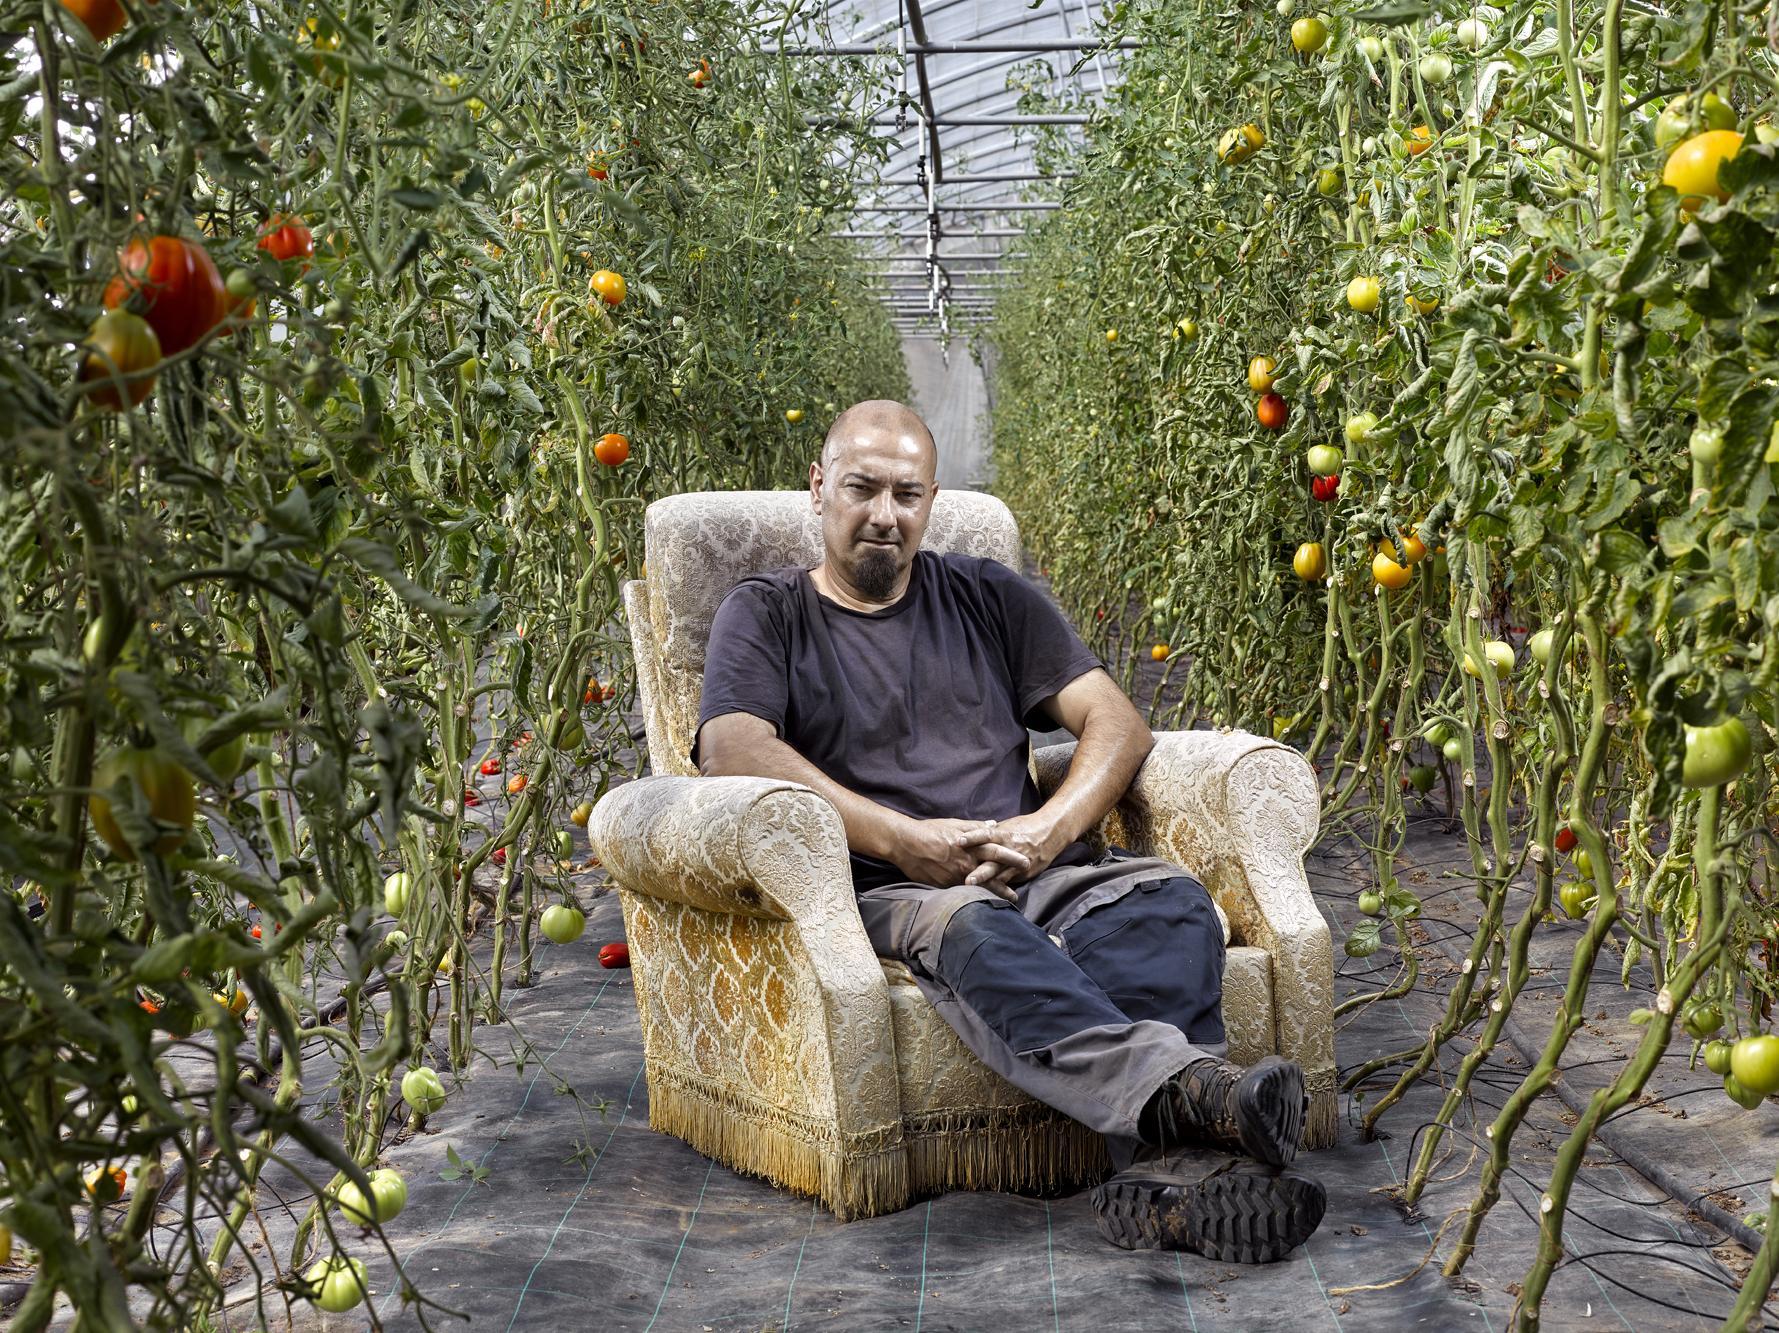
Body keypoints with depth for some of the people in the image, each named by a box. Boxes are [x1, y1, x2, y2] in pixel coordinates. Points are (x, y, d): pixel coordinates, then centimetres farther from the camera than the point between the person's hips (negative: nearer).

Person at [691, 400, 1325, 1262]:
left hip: (1036, 874, 3)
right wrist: (905, 841, -15)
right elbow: (733, 751, -5)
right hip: (882, 894, -3)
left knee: (1168, 901, -29)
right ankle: (1186, 1086, -59)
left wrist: (1049, 829, -7)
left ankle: (1168, 1166, -51)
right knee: (975, 932, -38)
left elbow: (1116, 722, 15)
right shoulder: (766, 614, 15)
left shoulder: (987, 598, 23)